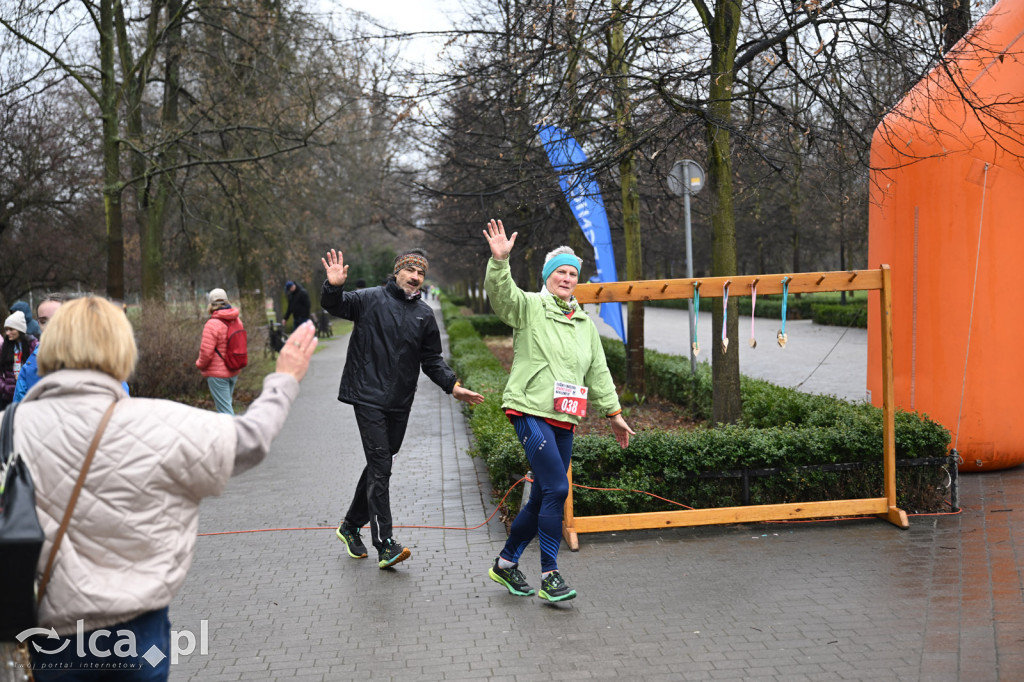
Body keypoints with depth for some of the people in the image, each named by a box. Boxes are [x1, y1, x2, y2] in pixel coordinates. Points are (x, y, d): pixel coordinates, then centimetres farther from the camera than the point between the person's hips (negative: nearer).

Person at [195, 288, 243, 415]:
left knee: (225, 410, -2)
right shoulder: (236, 321, 2)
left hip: (217, 374, -7)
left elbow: (206, 351, -19)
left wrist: (200, 364, 0)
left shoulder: (212, 324, -20)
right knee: (228, 404, 22)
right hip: (233, 372, 7)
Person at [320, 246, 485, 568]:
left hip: (400, 404, 6)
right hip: (369, 398, -5)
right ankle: (384, 544, -9)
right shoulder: (370, 299, -2)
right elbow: (334, 305, -13)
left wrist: (452, 385, -1)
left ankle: (351, 525, 32)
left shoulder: (425, 314, 11)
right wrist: (334, 286, -34)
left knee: (380, 465, 14)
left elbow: (432, 360, 14)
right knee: (380, 467, -10)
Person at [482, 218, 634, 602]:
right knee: (556, 489, -16)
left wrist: (613, 413, 21)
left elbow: (598, 372, 23)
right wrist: (500, 260, -36)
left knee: (542, 498, 10)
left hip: (563, 419, 7)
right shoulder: (529, 307, 1)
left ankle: (506, 564, 26)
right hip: (531, 412, -7)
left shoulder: (584, 323, 20)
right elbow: (500, 293, -19)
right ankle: (549, 575, -6)